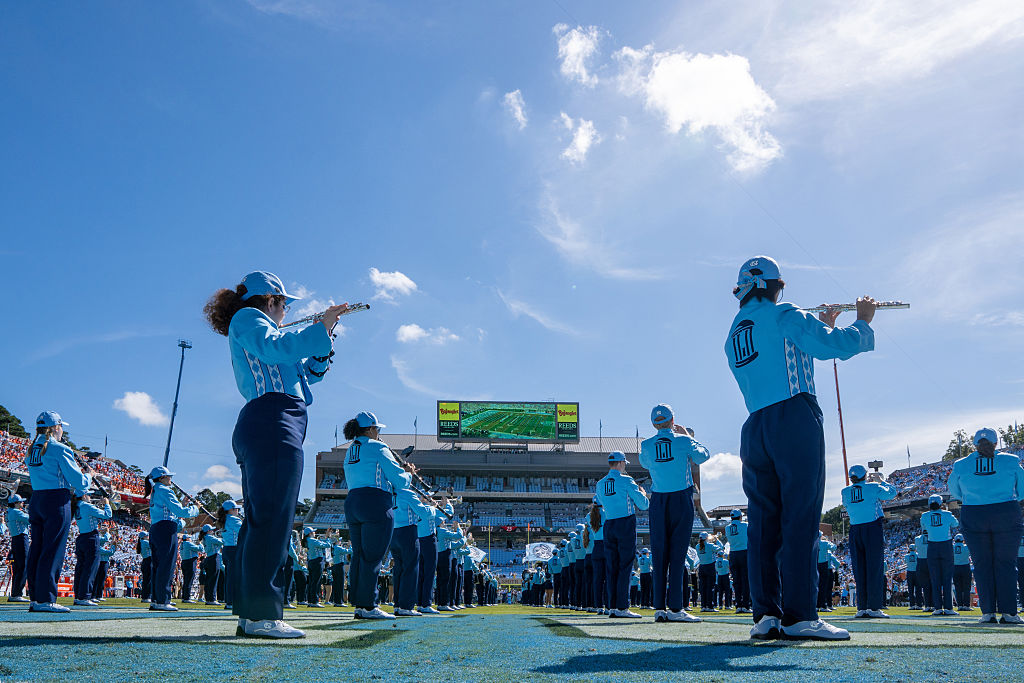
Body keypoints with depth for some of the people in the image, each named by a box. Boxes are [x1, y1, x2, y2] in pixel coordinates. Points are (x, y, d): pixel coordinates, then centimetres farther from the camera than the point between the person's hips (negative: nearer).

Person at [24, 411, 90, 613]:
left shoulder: (32, 450, 15)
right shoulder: (59, 449, -10)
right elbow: (77, 478, -10)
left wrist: (71, 490, 22)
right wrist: (88, 480, 12)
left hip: (36, 499, 8)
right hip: (57, 502, -8)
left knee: (36, 549, 10)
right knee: (53, 550, -6)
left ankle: (35, 598, 14)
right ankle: (46, 599, -6)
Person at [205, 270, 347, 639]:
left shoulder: (253, 327, 33)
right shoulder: (247, 318, 5)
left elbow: (306, 373, 32)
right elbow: (276, 346, -17)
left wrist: (323, 338, 22)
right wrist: (320, 328, -9)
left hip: (258, 430, 11)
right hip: (273, 425, -11)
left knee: (261, 521, 8)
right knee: (272, 519, -15)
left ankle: (249, 614, 11)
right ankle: (261, 614, -16)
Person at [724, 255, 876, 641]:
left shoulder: (733, 336, 21)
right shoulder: (783, 315, 0)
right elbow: (834, 347, -7)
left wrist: (821, 327, 30)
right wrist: (863, 321, 11)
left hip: (755, 430, 7)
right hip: (795, 421, -6)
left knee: (763, 521, 4)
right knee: (800, 518, -7)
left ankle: (766, 613, 2)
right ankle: (799, 616, -9)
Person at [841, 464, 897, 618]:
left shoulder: (845, 492, 4)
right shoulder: (874, 487, -4)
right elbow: (892, 493, 11)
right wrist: (882, 482, 28)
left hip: (854, 531, 3)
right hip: (873, 530, -3)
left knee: (859, 570, 6)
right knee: (874, 569, -2)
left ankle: (862, 607, 5)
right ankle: (874, 607, -6)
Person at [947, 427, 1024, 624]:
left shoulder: (961, 465, 1)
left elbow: (954, 492, 14)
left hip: (973, 517, 1)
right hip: (1006, 516, 0)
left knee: (982, 564, 6)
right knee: (1005, 564, 5)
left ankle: (988, 612, 4)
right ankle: (1008, 612, 3)